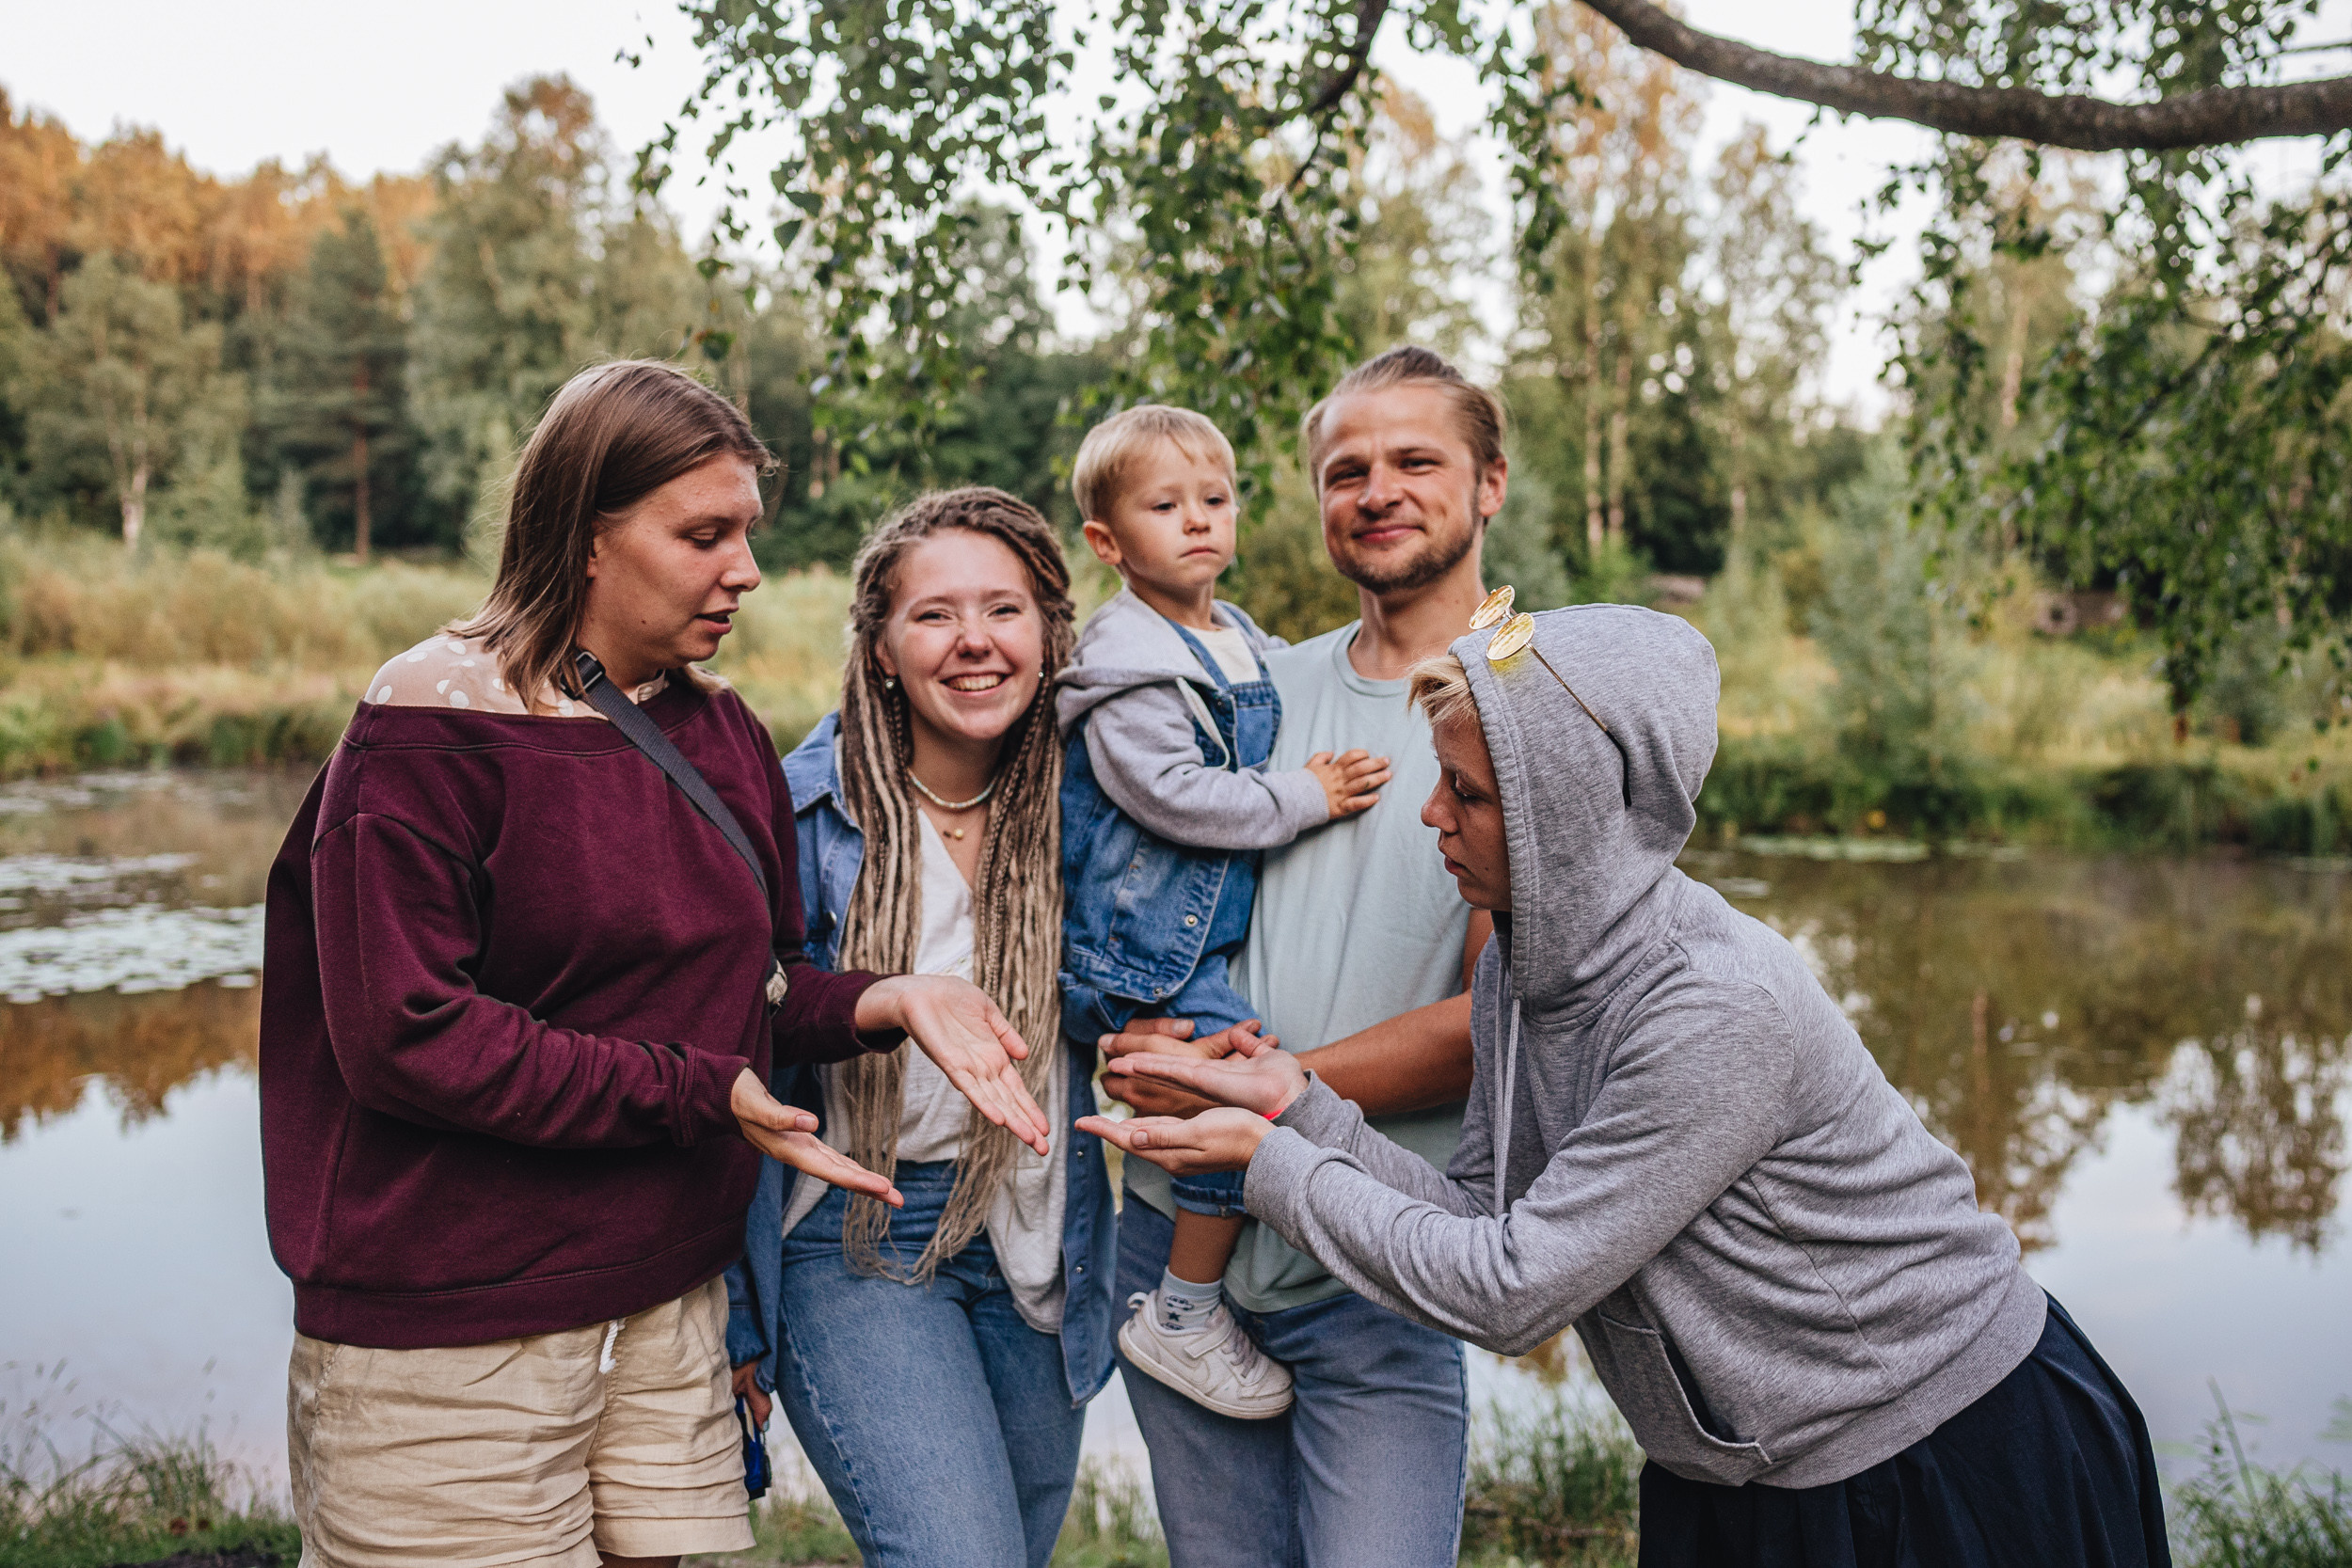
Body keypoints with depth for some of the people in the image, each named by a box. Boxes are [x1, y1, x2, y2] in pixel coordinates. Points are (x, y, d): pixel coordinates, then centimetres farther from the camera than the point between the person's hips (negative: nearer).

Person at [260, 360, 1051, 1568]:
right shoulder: (437, 723, -12)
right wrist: (696, 1095, -20)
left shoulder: (723, 735, 11)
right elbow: (403, 1037, -18)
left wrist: (880, 1002, -6)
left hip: (667, 1308, 6)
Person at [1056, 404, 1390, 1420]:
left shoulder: (1247, 645, 13)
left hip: (1227, 929, 9)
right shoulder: (1124, 661, -14)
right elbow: (1168, 793, -23)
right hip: (1150, 948, -9)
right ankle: (1183, 1320, -3)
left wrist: (1323, 784, 13)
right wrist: (1303, 798, -17)